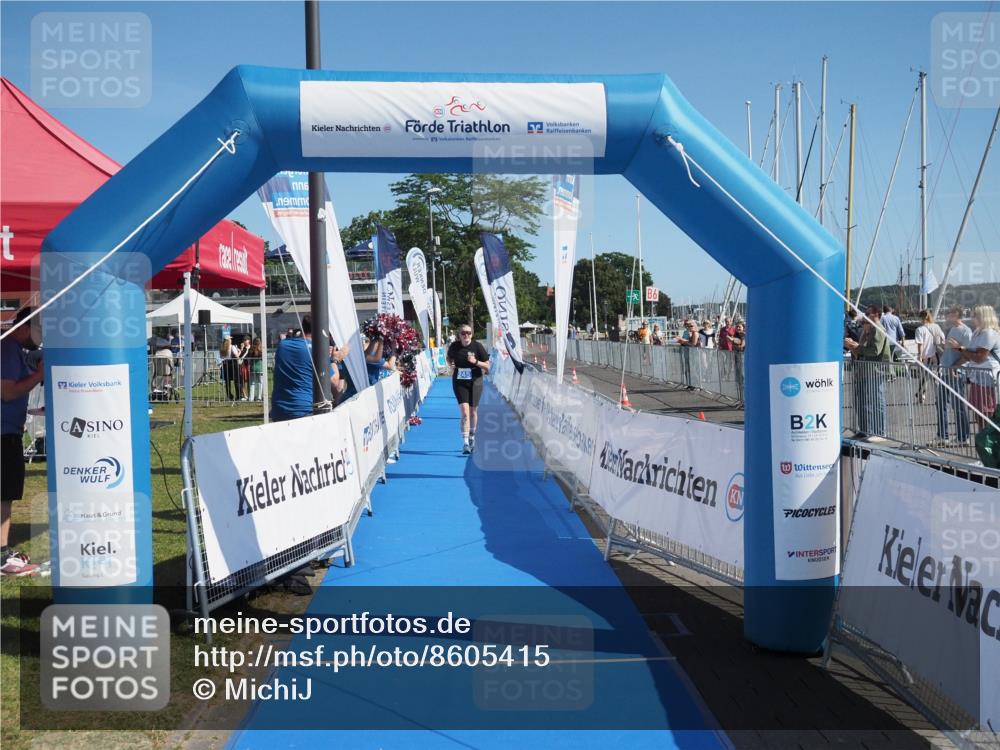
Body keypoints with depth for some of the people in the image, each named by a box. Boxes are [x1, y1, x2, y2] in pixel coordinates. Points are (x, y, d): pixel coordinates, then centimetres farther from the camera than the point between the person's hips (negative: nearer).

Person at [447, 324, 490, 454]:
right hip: (459, 383, 0)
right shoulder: (454, 346, -3)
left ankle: (472, 437, 35)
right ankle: (465, 443, -15)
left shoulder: (477, 346, -8)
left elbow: (487, 366, -5)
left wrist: (475, 362, -20)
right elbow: (449, 359, 19)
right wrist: (451, 365, -1)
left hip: (475, 382, 0)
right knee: (464, 412, -13)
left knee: (473, 412, 11)